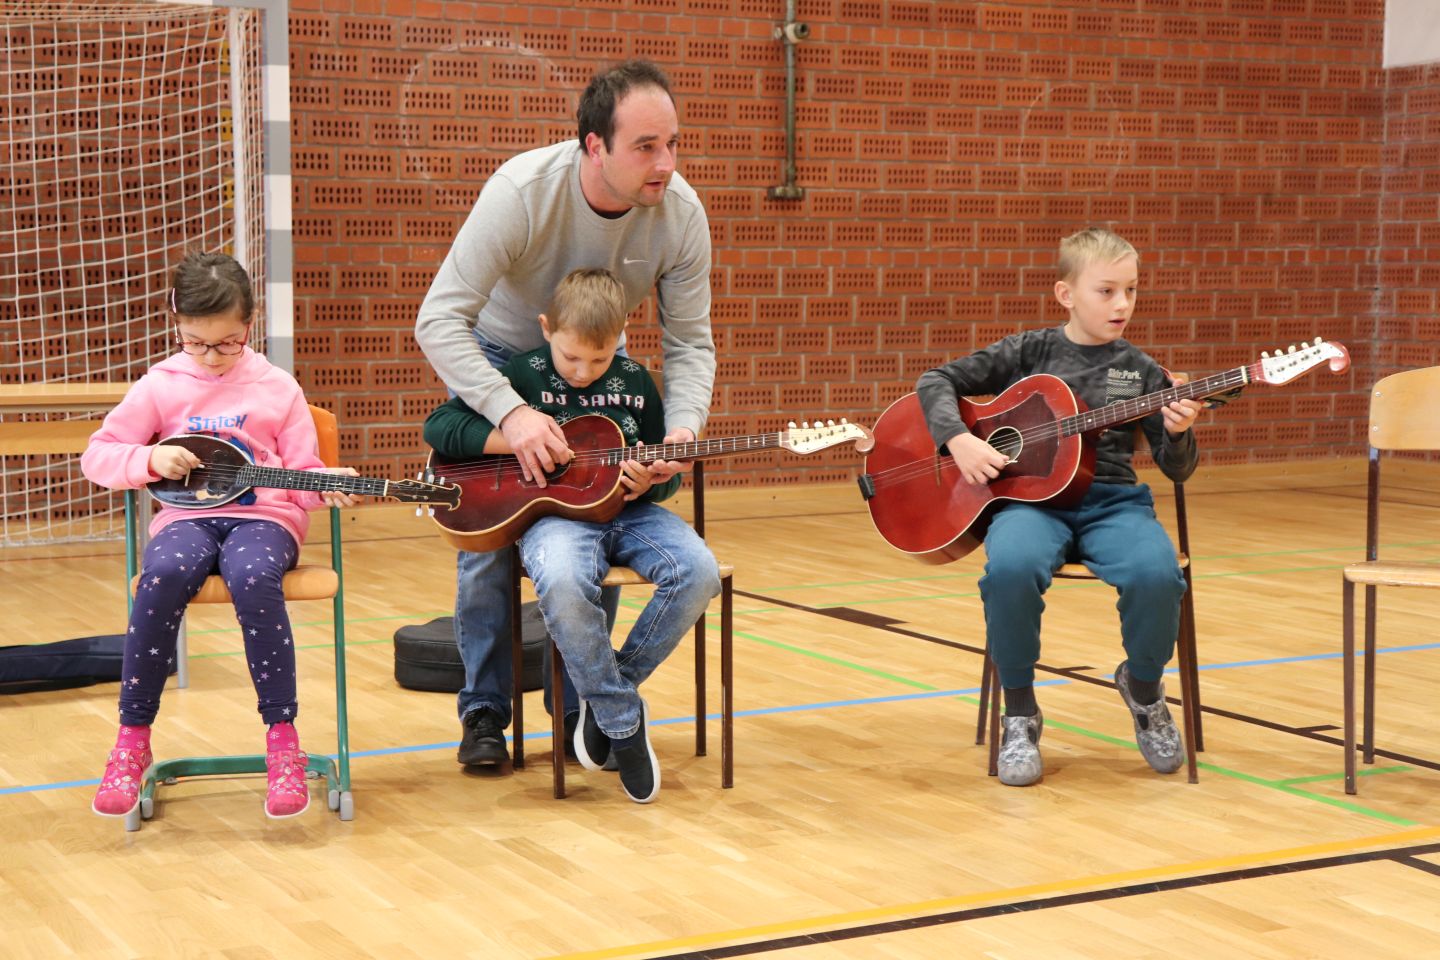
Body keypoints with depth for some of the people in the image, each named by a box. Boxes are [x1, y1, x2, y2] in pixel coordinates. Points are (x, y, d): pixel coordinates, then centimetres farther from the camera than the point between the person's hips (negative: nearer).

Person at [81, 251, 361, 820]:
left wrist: (325, 486, -14)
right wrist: (151, 459, -9)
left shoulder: (276, 388, 8)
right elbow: (97, 456, 10)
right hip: (188, 516, 1)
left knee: (253, 577, -38)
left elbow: (302, 473, 9)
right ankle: (132, 740, -22)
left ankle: (282, 738, -27)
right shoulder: (160, 387, 9)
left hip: (263, 517, -1)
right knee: (163, 573, -36)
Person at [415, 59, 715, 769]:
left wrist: (682, 427, -34)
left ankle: (581, 709, 12)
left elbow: (689, 341, -14)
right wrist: (510, 411, -47)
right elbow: (439, 318, -35)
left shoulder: (679, 212, -23)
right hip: (498, 358, -3)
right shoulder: (523, 191, -34)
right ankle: (484, 711, 5)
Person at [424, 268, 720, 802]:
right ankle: (625, 726, -19)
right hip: (554, 512, -4)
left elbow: (670, 475, 17)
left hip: (628, 510, 4)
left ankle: (610, 692, -6)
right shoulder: (523, 375, 2)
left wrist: (651, 483, -7)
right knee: (563, 583, -39)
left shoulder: (634, 382, 11)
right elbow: (438, 426, -3)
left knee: (698, 572, -27)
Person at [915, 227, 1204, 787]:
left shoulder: (1139, 370, 10)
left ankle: (1143, 688, 2)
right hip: (1031, 495, -1)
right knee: (1010, 568, -37)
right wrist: (959, 439, -9)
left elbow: (1177, 470, 10)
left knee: (1156, 573, -33)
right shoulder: (1028, 353, 7)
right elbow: (936, 382, 8)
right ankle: (1019, 714, -12)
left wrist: (1177, 433, -12)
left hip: (1112, 499, 1)